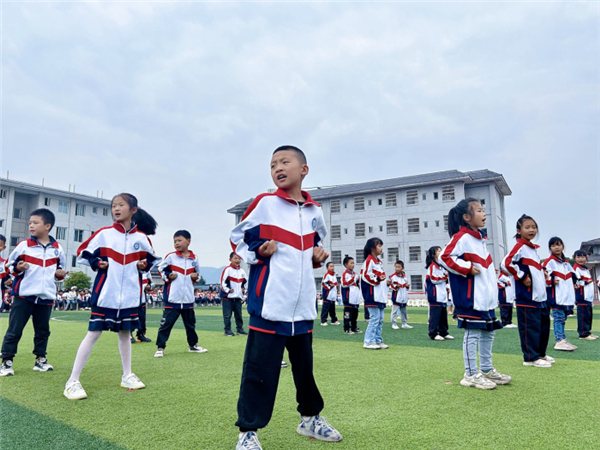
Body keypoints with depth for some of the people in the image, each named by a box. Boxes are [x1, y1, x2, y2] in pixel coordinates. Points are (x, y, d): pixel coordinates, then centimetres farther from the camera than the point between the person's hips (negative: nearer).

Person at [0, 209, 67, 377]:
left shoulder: (57, 248, 5)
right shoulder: (23, 246, -1)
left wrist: (60, 274, -2)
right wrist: (17, 268, -15)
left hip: (46, 296, 2)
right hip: (24, 294, -2)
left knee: (43, 330, 12)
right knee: (14, 330, 1)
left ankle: (40, 359, 25)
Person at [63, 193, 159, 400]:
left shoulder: (141, 237, 2)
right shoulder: (104, 233, -3)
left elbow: (152, 259, 14)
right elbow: (83, 254, 3)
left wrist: (144, 264, -6)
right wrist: (97, 263, -13)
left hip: (130, 294, 3)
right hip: (105, 293, -2)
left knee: (125, 332, 14)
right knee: (94, 333, -2)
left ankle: (127, 376, 28)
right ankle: (72, 381, 7)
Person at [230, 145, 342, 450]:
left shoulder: (314, 211, 9)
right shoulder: (264, 203, -4)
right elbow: (238, 237, 2)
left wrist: (319, 253, 5)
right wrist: (258, 251, -16)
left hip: (302, 304, 5)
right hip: (269, 302, -5)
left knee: (304, 363, 19)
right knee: (260, 369, -2)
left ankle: (310, 418, 39)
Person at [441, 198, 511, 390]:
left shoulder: (480, 237, 16)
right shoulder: (462, 237, -14)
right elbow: (445, 257, -22)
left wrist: (489, 271, 15)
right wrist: (467, 268, -20)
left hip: (486, 296, 10)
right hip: (471, 297, -10)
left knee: (488, 332, 17)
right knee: (473, 334, -3)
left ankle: (487, 369, 30)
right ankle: (471, 375, 8)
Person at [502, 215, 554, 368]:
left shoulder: (533, 248, 17)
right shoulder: (520, 247, -11)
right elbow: (507, 263, -24)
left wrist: (542, 272, 12)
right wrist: (523, 277, -19)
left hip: (540, 296, 10)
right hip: (527, 297, -10)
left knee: (544, 324, 16)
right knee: (530, 326, -5)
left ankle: (540, 353, 29)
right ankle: (531, 357, 5)